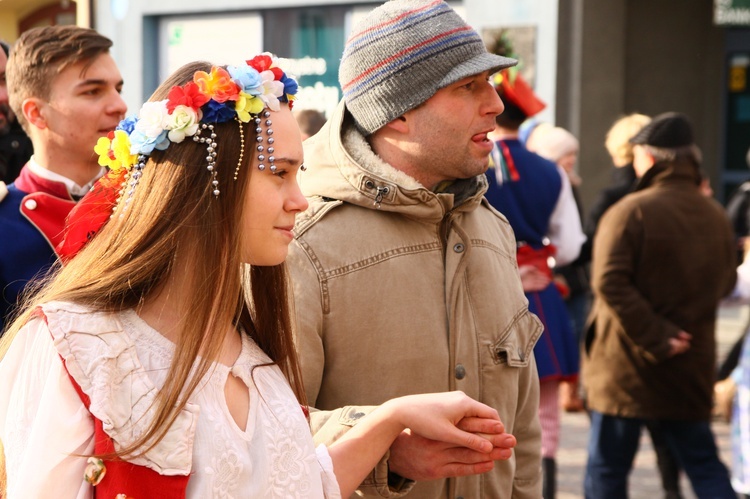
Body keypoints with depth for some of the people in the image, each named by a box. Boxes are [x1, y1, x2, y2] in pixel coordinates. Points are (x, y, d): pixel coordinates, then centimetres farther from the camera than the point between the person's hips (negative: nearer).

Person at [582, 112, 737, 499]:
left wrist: (654, 337, -18)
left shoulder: (631, 210, -14)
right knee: (704, 465, 14)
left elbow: (609, 282, -23)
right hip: (691, 367, 5)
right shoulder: (716, 216, 4)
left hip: (626, 368, -5)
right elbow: (725, 283, 15)